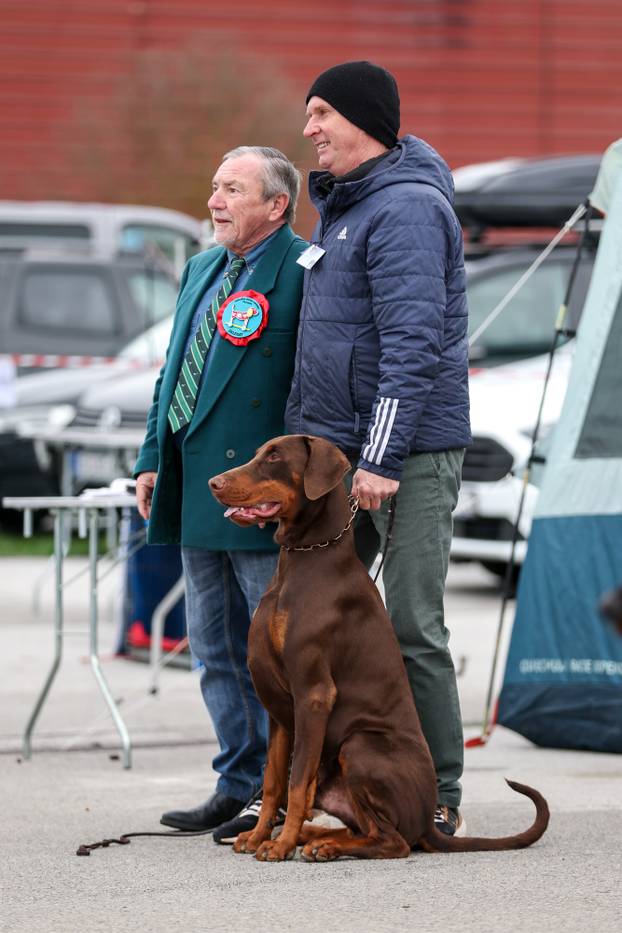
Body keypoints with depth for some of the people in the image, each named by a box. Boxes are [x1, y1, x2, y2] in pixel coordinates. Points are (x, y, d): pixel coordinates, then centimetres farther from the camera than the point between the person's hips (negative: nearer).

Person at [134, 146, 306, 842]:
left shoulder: (304, 271, -11)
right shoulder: (202, 269, 16)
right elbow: (174, 371, 22)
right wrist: (152, 460, 16)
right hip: (199, 494, 9)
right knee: (217, 650, 13)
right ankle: (241, 784, 21)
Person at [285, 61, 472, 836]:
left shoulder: (407, 209, -14)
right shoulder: (340, 207, 18)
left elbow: (414, 344, -21)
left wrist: (382, 459, -25)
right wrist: (296, 443, 22)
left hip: (410, 451, -10)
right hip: (342, 451, 10)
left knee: (411, 627, -7)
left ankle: (439, 801, 0)